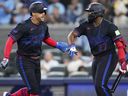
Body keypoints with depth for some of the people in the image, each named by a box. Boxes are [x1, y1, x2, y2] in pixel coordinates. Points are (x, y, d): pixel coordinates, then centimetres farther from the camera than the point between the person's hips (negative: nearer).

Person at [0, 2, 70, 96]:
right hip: (24, 61, -7)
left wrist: (57, 45, 7)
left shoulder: (43, 26, 2)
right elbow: (11, 40, -21)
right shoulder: (24, 26, -19)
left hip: (36, 61, 7)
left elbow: (46, 38, 22)